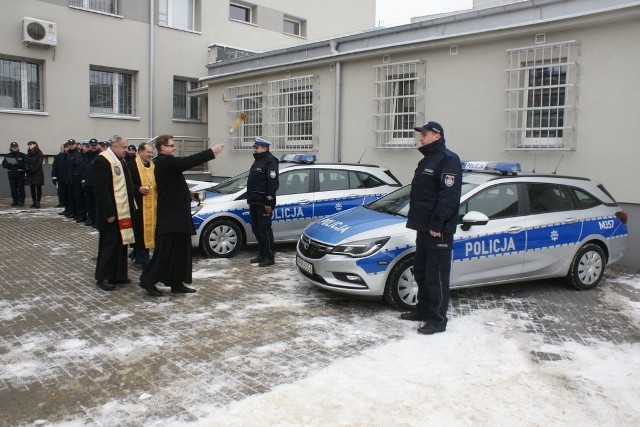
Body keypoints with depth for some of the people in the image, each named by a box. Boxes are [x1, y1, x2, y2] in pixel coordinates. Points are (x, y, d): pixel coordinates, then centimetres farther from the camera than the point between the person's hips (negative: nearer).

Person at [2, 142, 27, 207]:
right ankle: (15, 201, 12)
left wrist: (18, 164, -19)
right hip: (11, 175, 3)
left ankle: (21, 201, 5)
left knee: (21, 189, -2)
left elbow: (26, 165, -5)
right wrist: (9, 164, -13)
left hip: (20, 175, -3)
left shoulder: (22, 155, 3)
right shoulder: (7, 156, 12)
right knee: (13, 189, 5)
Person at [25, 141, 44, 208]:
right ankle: (34, 202, 10)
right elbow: (27, 163, 11)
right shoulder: (28, 154, 15)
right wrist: (27, 169, -7)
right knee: (32, 188, 6)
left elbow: (39, 164, -10)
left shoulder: (39, 154, -3)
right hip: (30, 174, 6)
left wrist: (33, 170, -16)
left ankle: (38, 202, -2)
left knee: (38, 188, -2)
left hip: (38, 173, -6)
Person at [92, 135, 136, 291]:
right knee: (110, 244, -3)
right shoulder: (102, 161, -15)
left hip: (123, 211, 9)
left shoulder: (120, 160, 15)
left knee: (120, 243, 13)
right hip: (111, 213, -9)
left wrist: (131, 207, 16)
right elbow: (101, 190, -20)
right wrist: (109, 213, -22)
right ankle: (103, 277, 8)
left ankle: (118, 274, 23)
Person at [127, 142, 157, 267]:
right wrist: (138, 189, -20)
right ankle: (142, 258, 5)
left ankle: (137, 254, 27)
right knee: (140, 230, -3)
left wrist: (158, 187, 2)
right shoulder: (131, 165, -7)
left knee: (149, 229, 11)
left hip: (152, 204, 7)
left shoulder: (154, 166, 13)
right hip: (138, 203, -7)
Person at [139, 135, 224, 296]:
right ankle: (148, 280, 2)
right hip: (171, 215, -10)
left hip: (176, 214, 10)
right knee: (166, 250, -6)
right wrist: (211, 151, -24)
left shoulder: (165, 162, 18)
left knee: (180, 250, 11)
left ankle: (177, 283, 16)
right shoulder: (165, 161, -15)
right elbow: (187, 162, -25)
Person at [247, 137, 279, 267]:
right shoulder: (258, 161, 19)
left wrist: (269, 202, -23)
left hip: (264, 203, -10)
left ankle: (269, 257, 1)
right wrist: (251, 200, 19)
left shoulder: (270, 161, -12)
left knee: (264, 230, -6)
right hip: (255, 202, 10)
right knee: (256, 229, 13)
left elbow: (273, 183, -20)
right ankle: (262, 254, 23)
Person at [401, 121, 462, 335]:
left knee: (436, 275, -4)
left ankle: (438, 319, 5)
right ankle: (423, 310, 29)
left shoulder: (448, 159, -12)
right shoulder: (427, 160, 19)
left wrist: (437, 225, -22)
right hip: (424, 227, 10)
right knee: (420, 271, 16)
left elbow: (449, 196, -20)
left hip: (438, 230, -10)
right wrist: (417, 220, 17)